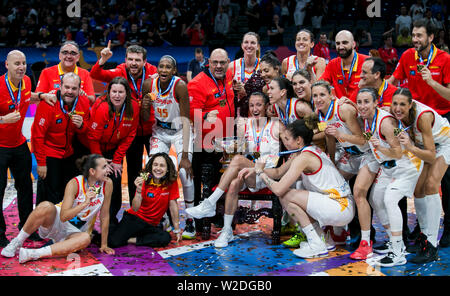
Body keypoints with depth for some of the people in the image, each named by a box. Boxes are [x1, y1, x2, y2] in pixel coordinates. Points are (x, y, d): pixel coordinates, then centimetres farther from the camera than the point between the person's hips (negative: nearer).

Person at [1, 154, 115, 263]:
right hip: (58, 221, -2)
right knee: (46, 207, -35)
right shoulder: (75, 183, -18)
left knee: (85, 238, -36)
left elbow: (105, 216, -5)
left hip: (75, 232, 2)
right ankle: (17, 243, -17)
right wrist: (85, 203, -37)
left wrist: (104, 245, -3)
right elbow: (64, 216, -26)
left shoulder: (107, 184, -12)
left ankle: (33, 254, -37)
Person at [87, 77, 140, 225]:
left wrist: (117, 160, -5)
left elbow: (129, 135, -5)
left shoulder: (133, 107, -15)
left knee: (115, 182, -4)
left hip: (114, 149, 3)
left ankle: (112, 219, 12)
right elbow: (93, 138, -18)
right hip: (96, 150, -3)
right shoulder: (101, 108, -27)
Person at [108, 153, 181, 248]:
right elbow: (135, 209, -17)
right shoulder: (144, 181, -10)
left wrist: (177, 229, -2)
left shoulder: (172, 182, -9)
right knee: (114, 242, -25)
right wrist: (139, 190, -32)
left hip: (152, 225, 2)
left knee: (166, 238, -30)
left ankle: (133, 240, -11)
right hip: (135, 218, -2)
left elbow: (173, 204, -3)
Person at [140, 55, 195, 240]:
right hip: (160, 131, 4)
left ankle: (190, 221, 0)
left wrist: (185, 155, -31)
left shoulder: (179, 86, -25)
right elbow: (146, 119, -2)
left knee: (185, 172, -17)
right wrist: (144, 107, -26)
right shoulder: (149, 85, -13)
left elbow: (185, 121, -26)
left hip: (179, 131, -4)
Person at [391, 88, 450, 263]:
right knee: (418, 189, -1)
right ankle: (424, 235, 14)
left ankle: (431, 246, -23)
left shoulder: (423, 115, -38)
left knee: (431, 185, -21)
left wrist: (411, 148, -52)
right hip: (422, 145, 6)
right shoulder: (396, 113, -23)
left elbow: (432, 156, -36)